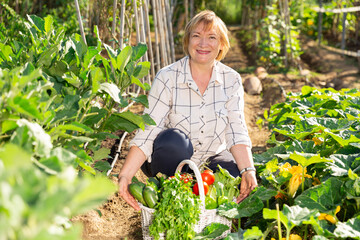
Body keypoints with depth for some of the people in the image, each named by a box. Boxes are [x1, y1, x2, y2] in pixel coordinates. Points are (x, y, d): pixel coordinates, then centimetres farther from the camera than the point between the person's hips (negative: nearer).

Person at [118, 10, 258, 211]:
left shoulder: (231, 80, -6)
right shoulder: (168, 78, -15)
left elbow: (237, 131, -12)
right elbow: (148, 132, -22)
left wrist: (248, 170, -30)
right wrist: (125, 175, -35)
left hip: (210, 160, 3)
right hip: (170, 161, -3)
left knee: (244, 183, -24)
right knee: (175, 139, -35)